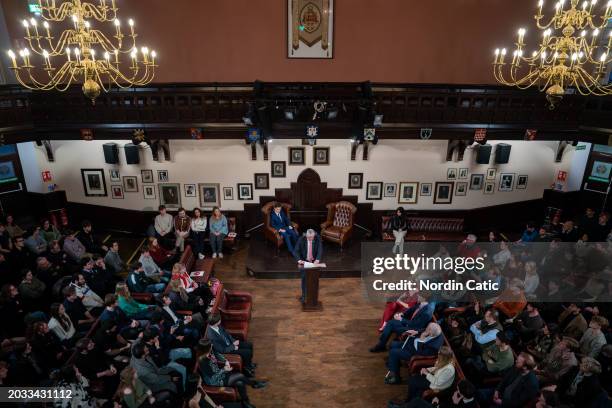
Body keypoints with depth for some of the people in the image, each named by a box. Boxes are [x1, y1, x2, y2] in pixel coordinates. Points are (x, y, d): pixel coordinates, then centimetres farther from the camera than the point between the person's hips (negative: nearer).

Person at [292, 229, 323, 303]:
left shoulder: (318, 239, -13)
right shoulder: (301, 239, -15)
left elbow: (320, 250, -18)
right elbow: (295, 251, -15)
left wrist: (317, 259, -35)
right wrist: (299, 260, -31)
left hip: (314, 261, 1)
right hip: (304, 261, -1)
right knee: (304, 278, -6)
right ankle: (303, 295, 6)